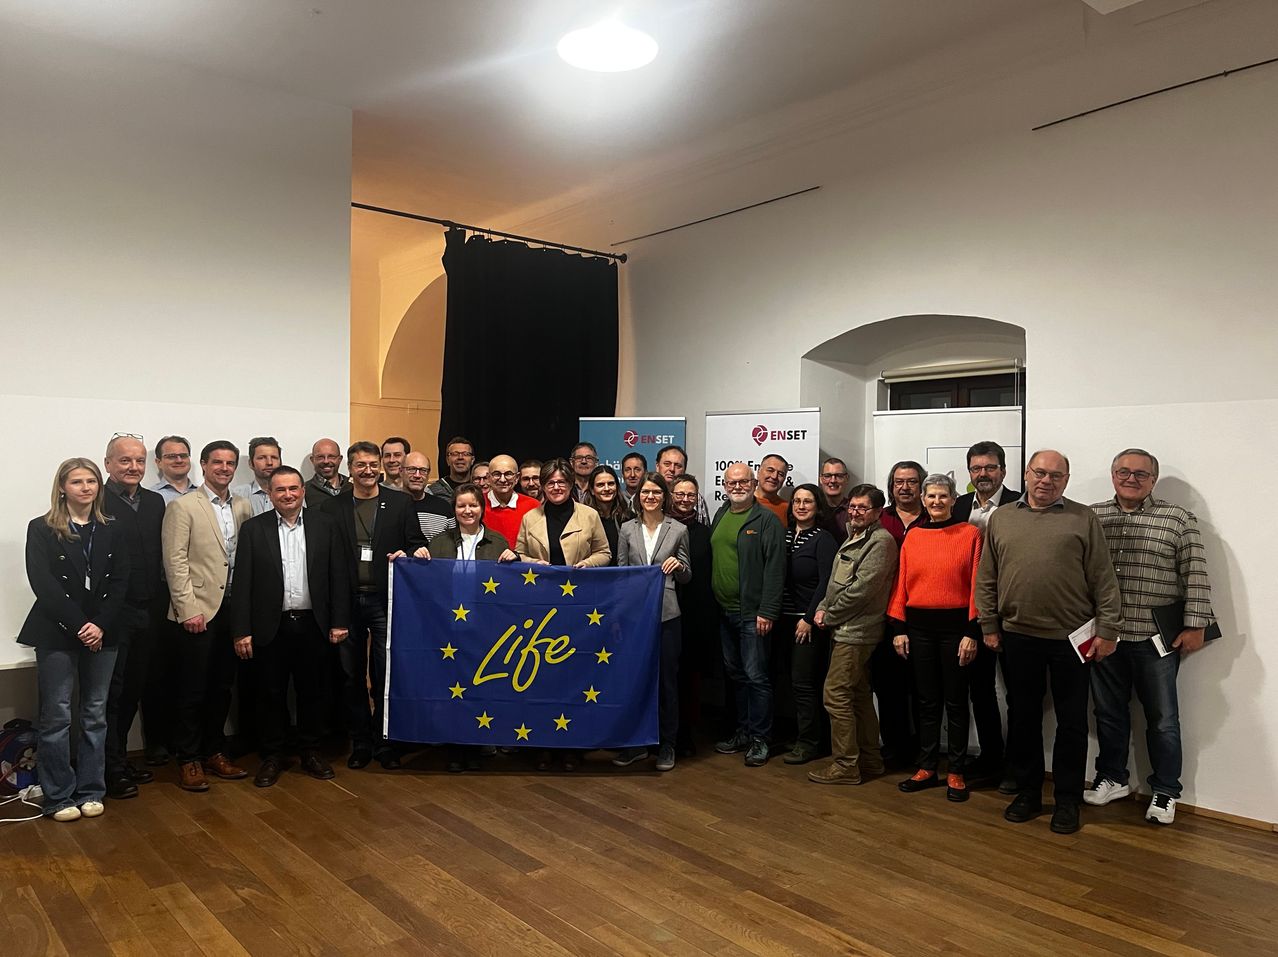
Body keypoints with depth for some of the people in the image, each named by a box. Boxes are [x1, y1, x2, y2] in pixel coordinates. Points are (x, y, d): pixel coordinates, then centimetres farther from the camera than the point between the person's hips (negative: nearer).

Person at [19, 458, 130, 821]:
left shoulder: (110, 530, 8)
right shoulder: (41, 529, 0)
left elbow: (120, 582, 3)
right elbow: (43, 583, -9)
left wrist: (101, 625, -10)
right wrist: (79, 624, -15)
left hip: (102, 633, 3)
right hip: (57, 633, -3)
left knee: (96, 715, 7)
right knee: (56, 716, 2)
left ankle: (90, 791, 17)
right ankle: (59, 797, 13)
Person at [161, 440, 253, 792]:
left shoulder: (244, 507, 10)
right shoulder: (182, 506, -5)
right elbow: (175, 561, -10)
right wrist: (190, 610, -15)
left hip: (232, 610, 5)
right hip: (197, 611, -5)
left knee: (222, 687, 13)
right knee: (193, 690, 4)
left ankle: (214, 751, 27)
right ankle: (189, 760, 17)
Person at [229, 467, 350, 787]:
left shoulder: (324, 524, 2)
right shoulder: (253, 529, 1)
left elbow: (339, 576, 2)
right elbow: (242, 583, -2)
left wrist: (339, 622, -2)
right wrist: (241, 631, -7)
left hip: (313, 625, 1)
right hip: (270, 627, -1)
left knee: (312, 692, 11)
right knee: (271, 695, 8)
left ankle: (311, 752, 26)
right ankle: (272, 756, 24)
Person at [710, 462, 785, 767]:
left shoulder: (767, 520, -9)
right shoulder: (720, 516, 12)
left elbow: (775, 569, -14)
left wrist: (767, 611, -18)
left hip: (752, 613, -7)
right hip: (724, 611, 7)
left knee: (756, 676, -2)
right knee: (736, 674, 15)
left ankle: (759, 739, 10)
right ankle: (743, 731, 27)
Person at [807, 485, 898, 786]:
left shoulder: (881, 541, -14)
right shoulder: (854, 538, 17)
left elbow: (861, 589, -20)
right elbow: (837, 583, 20)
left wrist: (829, 616, -11)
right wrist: (823, 608, 4)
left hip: (855, 632, -10)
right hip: (847, 630, 10)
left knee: (836, 695, -8)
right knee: (859, 696, 14)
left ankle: (845, 766, 0)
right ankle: (870, 761, 24)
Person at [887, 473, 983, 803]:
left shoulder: (969, 534, -3)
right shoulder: (912, 536, 7)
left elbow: (976, 586, -6)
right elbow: (901, 584, 7)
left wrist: (972, 633, -10)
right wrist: (898, 628, 3)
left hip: (954, 625, -3)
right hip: (918, 625, 3)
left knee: (955, 701, 6)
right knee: (926, 700, 12)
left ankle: (956, 772, 18)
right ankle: (927, 768, 22)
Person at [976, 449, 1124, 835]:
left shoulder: (1083, 519, 1)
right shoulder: (1000, 519, 8)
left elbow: (1103, 580, -1)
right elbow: (987, 580, 9)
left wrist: (1107, 629, -6)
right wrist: (989, 626, 6)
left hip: (1071, 637, -2)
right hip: (1018, 636, 2)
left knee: (1071, 722, 7)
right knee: (1023, 717, 12)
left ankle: (1067, 799, 21)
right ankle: (1027, 791, 26)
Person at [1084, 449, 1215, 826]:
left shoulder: (1178, 519, -2)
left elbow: (1196, 575, -5)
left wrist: (1195, 625, -10)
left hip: (1156, 638, -2)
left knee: (1162, 717, 9)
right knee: (1108, 712, 14)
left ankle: (1165, 791, 24)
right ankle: (1112, 779, 30)